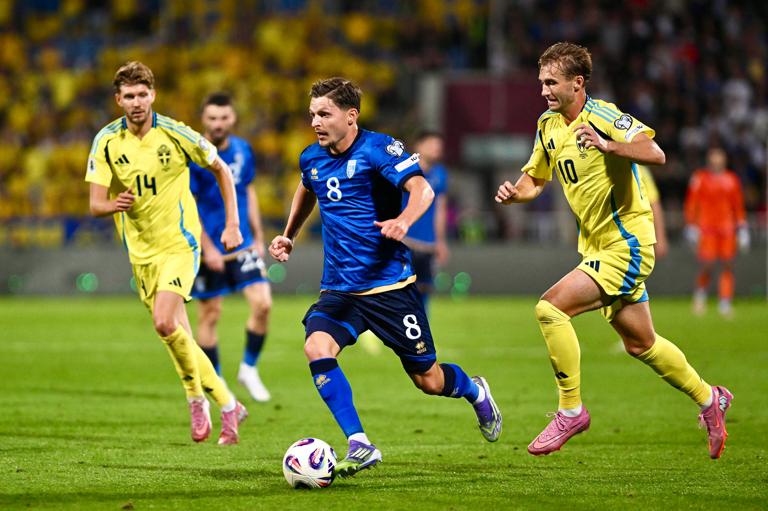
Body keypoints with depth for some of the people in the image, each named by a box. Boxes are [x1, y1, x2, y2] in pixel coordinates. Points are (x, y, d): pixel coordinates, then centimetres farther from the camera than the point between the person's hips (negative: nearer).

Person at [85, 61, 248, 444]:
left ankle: (196, 398, -1)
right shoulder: (107, 141, -4)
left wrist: (232, 224, -3)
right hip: (140, 251, 4)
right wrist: (114, 205, -32)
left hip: (179, 244, -4)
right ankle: (228, 406, 23)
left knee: (165, 323, -23)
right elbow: (95, 203, -8)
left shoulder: (175, 134, -11)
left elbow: (221, 170, 3)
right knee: (177, 337, 7)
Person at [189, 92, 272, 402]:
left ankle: (248, 369, 10)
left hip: (243, 245, 4)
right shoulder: (192, 156, -12)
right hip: (209, 249, -4)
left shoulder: (242, 150, 5)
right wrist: (207, 249, -16)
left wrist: (258, 238, 14)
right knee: (210, 315, 3)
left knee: (263, 304, -9)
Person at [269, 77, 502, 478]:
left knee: (428, 380, 5)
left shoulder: (378, 148, -12)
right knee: (317, 348, -26)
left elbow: (421, 188, -27)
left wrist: (404, 220, -46)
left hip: (389, 284, -4)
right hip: (338, 289, 4)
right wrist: (289, 235, 27)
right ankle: (359, 445, -22)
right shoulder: (312, 159, 6)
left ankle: (475, 392, 41)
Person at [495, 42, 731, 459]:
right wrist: (514, 193, -3)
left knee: (550, 308, -21)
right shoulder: (548, 126, 8)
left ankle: (571, 410, -10)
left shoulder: (602, 115, -16)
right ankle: (708, 399, 37)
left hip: (627, 244, -9)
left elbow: (655, 154, -29)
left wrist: (607, 145, -45)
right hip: (598, 247, 9)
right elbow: (534, 178, 20)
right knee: (639, 344, 18)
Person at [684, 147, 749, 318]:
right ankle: (700, 291, 18)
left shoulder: (731, 179, 11)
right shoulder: (699, 178, 1)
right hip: (706, 229, -3)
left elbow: (738, 207, 16)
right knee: (706, 266, -11)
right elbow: (691, 205, 2)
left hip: (727, 229, 3)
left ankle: (725, 303, 2)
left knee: (727, 266, -3)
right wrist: (691, 227, -3)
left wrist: (742, 228, 13)